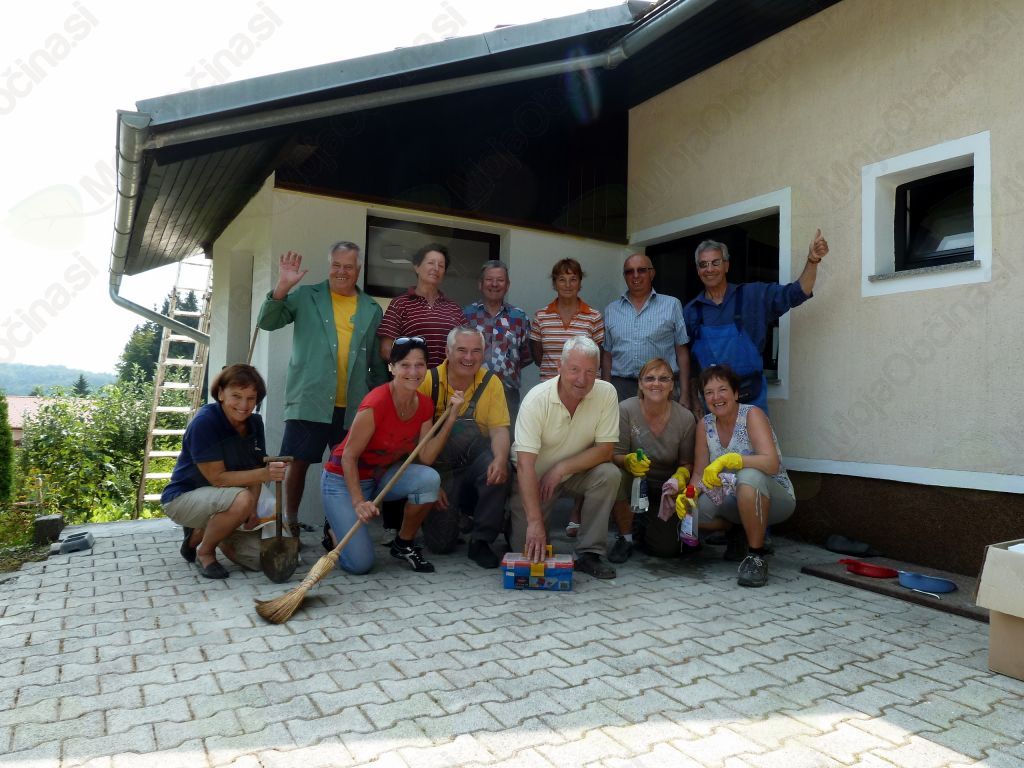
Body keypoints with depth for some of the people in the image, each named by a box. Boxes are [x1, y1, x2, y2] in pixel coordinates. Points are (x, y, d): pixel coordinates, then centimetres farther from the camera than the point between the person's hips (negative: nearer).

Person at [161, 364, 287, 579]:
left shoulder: (254, 423, -3)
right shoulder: (204, 422, -23)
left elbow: (253, 471, -2)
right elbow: (217, 477, -26)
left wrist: (252, 508, -19)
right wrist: (263, 474, -38)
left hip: (215, 500, 7)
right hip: (182, 497, -7)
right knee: (241, 499, -34)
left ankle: (200, 532, 17)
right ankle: (205, 551, -7)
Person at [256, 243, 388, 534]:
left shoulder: (372, 309, 13)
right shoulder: (306, 297, 8)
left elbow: (378, 362, 14)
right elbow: (267, 322, -2)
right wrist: (282, 287, -16)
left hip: (354, 406, 2)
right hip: (309, 401, -2)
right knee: (298, 462, 1)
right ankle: (290, 522, 18)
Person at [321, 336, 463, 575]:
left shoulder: (425, 405, -7)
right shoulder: (376, 403, -28)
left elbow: (425, 458, -13)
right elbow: (348, 457, -21)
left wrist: (451, 418, -18)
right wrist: (358, 502, -30)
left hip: (382, 475, 6)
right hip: (343, 478, -6)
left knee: (429, 479, -26)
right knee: (360, 563, -16)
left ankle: (404, 544, -1)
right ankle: (336, 531, 19)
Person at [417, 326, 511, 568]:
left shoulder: (491, 382, -3)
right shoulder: (429, 381, -10)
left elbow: (499, 430, -8)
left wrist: (500, 459, -30)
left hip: (476, 462, 2)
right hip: (438, 467, -1)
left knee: (498, 470, -33)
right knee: (441, 542, -11)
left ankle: (481, 541, -12)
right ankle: (450, 511, 26)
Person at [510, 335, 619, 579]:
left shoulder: (606, 393, -18)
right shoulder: (537, 399, -26)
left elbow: (605, 449, -15)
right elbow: (526, 463, -31)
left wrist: (561, 468, -27)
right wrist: (535, 521, -38)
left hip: (577, 472, 2)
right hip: (534, 476, -2)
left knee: (609, 475, -27)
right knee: (527, 549, -8)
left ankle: (589, 553, -13)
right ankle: (521, 521, 28)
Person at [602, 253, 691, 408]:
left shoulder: (672, 305, 6)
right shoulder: (611, 310, 13)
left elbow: (682, 352, 3)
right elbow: (607, 355, 13)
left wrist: (684, 395, -2)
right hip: (621, 386, 2)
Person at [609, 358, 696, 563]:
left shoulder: (685, 418, -11)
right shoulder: (626, 410, -16)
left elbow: (687, 463, 0)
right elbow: (615, 455, -14)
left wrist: (681, 476, -23)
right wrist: (628, 461, -37)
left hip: (666, 487, 1)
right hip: (634, 481, -1)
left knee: (668, 548, -13)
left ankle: (646, 526, 27)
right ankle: (625, 536, -9)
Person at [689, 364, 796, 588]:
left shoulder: (752, 414, -17)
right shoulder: (706, 424, -2)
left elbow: (771, 463, -32)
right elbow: (699, 473, -2)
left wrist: (727, 460, -44)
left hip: (775, 498, -6)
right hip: (734, 500, 6)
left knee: (749, 477, -38)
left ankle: (756, 556, -22)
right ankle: (739, 532, 12)